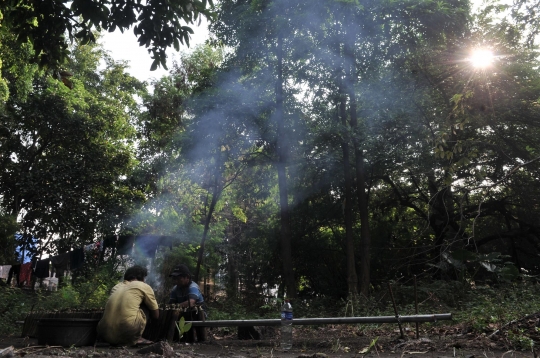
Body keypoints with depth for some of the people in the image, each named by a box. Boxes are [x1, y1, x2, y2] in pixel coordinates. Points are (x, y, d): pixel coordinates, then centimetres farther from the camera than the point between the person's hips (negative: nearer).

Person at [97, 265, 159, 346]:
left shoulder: (116, 286, 24)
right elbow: (156, 315, 19)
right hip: (128, 332, -5)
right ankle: (136, 338, 13)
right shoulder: (144, 287, 11)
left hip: (105, 336, 5)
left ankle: (117, 341, 14)